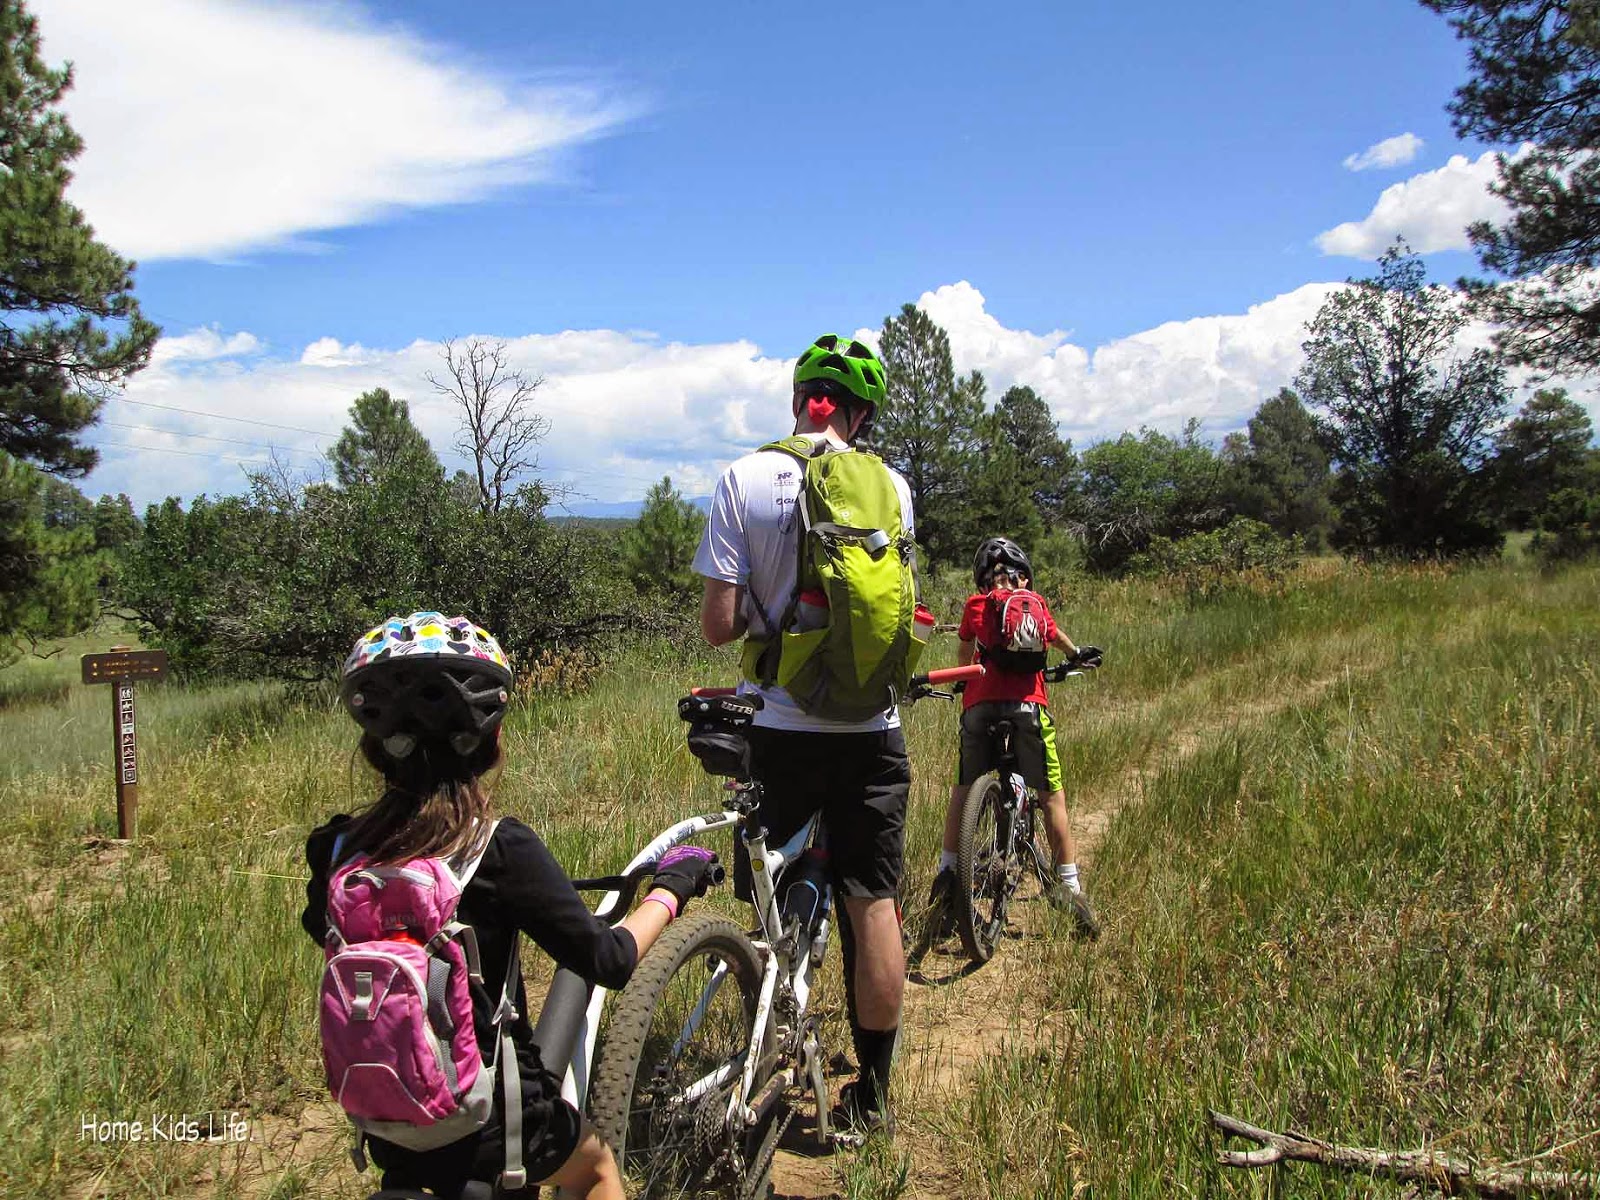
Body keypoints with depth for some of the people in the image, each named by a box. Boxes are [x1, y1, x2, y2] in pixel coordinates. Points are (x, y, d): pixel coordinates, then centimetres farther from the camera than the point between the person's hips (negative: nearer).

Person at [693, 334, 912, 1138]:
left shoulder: (744, 479, -7)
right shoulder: (891, 485, -1)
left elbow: (718, 625, -10)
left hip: (780, 729, -1)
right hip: (871, 729, 1)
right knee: (873, 904, 11)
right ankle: (872, 1093, 20)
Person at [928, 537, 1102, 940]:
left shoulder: (974, 605, 17)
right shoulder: (1036, 605, 19)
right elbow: (1055, 637, 39)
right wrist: (1076, 655, 61)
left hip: (979, 704, 1)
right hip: (1028, 702, 0)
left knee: (963, 789, 17)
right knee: (1052, 795, 8)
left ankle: (947, 873, 12)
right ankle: (1069, 885, 7)